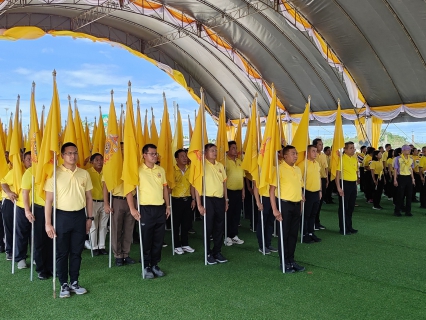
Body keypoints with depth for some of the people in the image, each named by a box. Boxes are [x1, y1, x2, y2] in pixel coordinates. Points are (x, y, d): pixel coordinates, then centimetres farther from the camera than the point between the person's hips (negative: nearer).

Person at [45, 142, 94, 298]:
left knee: (76, 252, 11)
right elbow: (49, 200, -6)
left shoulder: (84, 174, 4)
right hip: (61, 216, -3)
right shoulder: (54, 173, -7)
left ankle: (74, 282, 23)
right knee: (62, 253, 6)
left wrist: (90, 218, 8)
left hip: (79, 216, 3)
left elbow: (88, 197, 11)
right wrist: (48, 223, -9)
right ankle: (64, 284, 19)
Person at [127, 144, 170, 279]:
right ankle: (146, 266, 16)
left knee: (158, 239, 10)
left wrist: (168, 206, 11)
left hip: (160, 208, 5)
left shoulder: (161, 170, 9)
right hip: (146, 209, -5)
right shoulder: (138, 170, -7)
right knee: (146, 240, 4)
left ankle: (155, 264, 23)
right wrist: (132, 208, -16)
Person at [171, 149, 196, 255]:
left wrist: (193, 199, 7)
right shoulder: (172, 170, -9)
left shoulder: (190, 170, 5)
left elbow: (191, 185, 11)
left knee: (186, 223, 11)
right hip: (176, 200, -4)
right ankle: (177, 246, 15)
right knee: (176, 224, 5)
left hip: (187, 199, 5)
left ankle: (185, 244, 24)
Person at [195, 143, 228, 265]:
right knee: (208, 228, 2)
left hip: (220, 200, 5)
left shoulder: (220, 166, 11)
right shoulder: (202, 166, -7)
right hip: (208, 199, -5)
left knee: (219, 227, 10)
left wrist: (226, 200, 12)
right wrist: (199, 204, -13)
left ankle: (217, 252, 22)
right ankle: (208, 254, 13)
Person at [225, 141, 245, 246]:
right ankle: (228, 236, 10)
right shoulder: (225, 161, -11)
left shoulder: (239, 161, 11)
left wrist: (243, 190, 12)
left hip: (239, 191, 6)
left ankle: (234, 235, 20)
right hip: (229, 191, -6)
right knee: (229, 215, 2)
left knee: (237, 214, 11)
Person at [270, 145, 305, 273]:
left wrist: (300, 204, 14)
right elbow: (271, 190, -15)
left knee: (294, 234, 13)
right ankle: (284, 263, 14)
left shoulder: (298, 169, 11)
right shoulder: (279, 169, -12)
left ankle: (291, 260, 25)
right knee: (284, 234, 3)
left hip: (296, 205, 7)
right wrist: (275, 209, -18)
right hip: (285, 205, -6)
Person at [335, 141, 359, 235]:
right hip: (345, 184, -7)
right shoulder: (342, 159, -12)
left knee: (351, 207, 14)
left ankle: (349, 227, 26)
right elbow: (337, 174, -14)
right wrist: (338, 187, -18)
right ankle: (343, 228, 10)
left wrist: (356, 181, 15)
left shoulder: (355, 159, 11)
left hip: (353, 184, 7)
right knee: (343, 207, 1)